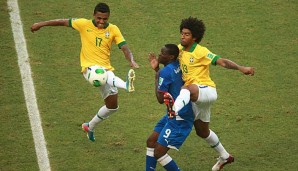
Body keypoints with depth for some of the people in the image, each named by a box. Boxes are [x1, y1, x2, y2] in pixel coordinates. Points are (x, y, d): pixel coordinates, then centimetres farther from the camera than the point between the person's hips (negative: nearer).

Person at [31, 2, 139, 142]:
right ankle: (126, 85, -71)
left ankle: (90, 127, 32)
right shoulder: (84, 24, -4)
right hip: (89, 68, -4)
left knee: (112, 106, 9)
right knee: (104, 76, -41)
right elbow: (63, 22, 7)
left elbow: (124, 48, -7)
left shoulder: (113, 30, 0)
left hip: (106, 69, 4)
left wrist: (131, 61, -28)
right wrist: (41, 24, 14)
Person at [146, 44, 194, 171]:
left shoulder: (166, 71, -21)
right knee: (151, 141, 15)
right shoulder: (177, 66, 5)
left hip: (179, 119, -10)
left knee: (159, 153, -8)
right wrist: (157, 69, 14)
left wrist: (156, 77, -9)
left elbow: (160, 99, -17)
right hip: (173, 115, 10)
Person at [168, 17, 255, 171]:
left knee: (189, 89, -42)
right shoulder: (180, 49, 7)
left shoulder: (200, 52, -14)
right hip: (195, 97, 8)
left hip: (206, 90, -8)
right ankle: (224, 156, 40)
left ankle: (174, 111, -69)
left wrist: (241, 68, -36)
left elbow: (222, 62, -22)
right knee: (202, 132, 20)